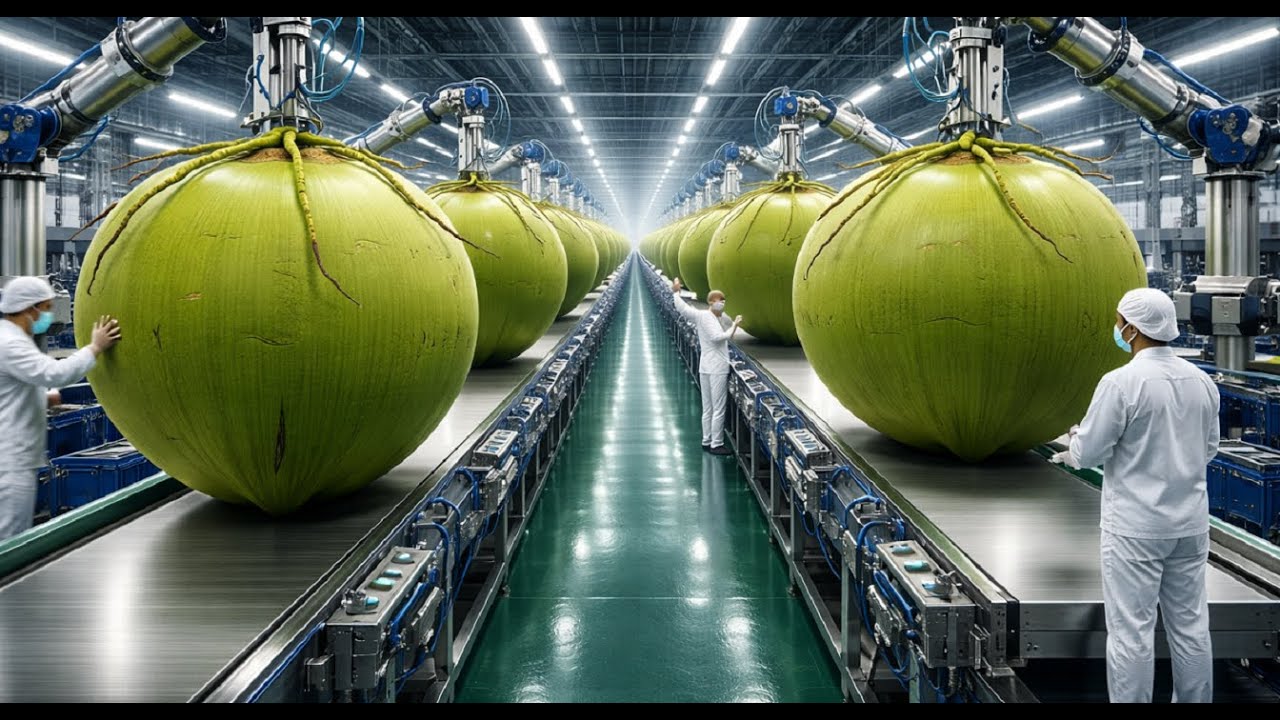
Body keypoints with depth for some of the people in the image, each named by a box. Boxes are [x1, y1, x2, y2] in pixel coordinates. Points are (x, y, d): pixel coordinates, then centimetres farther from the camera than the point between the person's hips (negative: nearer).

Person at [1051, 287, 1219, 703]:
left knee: (1131, 631, 1)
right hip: (1190, 523, 6)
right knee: (1190, 626, 15)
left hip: (1136, 526, -6)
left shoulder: (1122, 383, -17)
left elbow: (1089, 453, -12)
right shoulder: (1201, 381, 2)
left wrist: (1074, 451, 10)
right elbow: (1207, 448, 13)